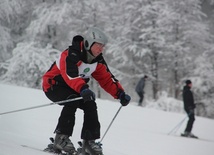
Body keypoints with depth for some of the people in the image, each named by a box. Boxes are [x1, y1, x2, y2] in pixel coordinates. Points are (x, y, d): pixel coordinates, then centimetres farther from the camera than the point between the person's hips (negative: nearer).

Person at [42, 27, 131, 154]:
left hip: (74, 88, 8)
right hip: (53, 85, -7)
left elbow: (107, 78, 1)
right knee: (72, 101, -32)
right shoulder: (71, 55, -28)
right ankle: (61, 138, -27)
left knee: (91, 104, -12)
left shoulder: (98, 60, -2)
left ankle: (89, 141, -4)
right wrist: (83, 89, -60)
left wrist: (120, 93, -14)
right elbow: (70, 74, -44)